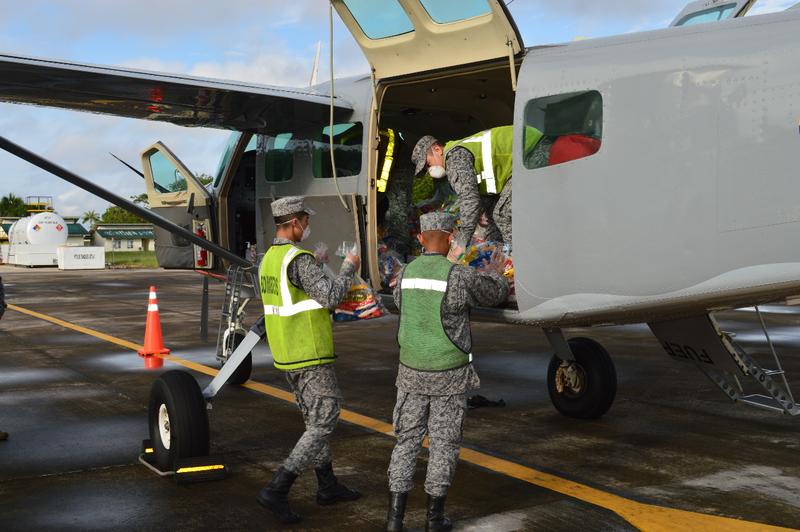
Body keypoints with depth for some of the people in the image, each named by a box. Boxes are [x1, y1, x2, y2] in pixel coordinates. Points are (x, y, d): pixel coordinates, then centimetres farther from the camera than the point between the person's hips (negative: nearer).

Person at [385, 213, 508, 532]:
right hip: (449, 376, -3)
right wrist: (495, 274, 26)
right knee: (443, 446, 10)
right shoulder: (461, 276, -18)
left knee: (407, 442, 11)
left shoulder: (406, 275, -2)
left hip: (413, 372, 3)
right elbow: (496, 295, 3)